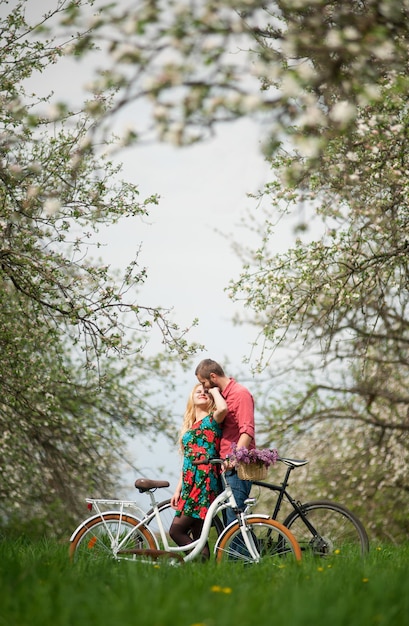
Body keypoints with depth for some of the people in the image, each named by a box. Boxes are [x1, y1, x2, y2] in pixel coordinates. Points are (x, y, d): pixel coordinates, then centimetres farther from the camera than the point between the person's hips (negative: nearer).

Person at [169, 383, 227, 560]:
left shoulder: (212, 420, 1)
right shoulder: (189, 427, 22)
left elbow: (223, 408, -24)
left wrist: (215, 390, -5)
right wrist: (178, 490, 17)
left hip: (204, 483, -8)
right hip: (190, 485, 8)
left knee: (176, 530, -14)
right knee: (197, 536, 3)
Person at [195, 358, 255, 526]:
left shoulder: (240, 393, -9)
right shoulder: (221, 395, 19)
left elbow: (247, 431, -19)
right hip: (225, 468, 9)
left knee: (235, 521, -13)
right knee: (228, 520, 9)